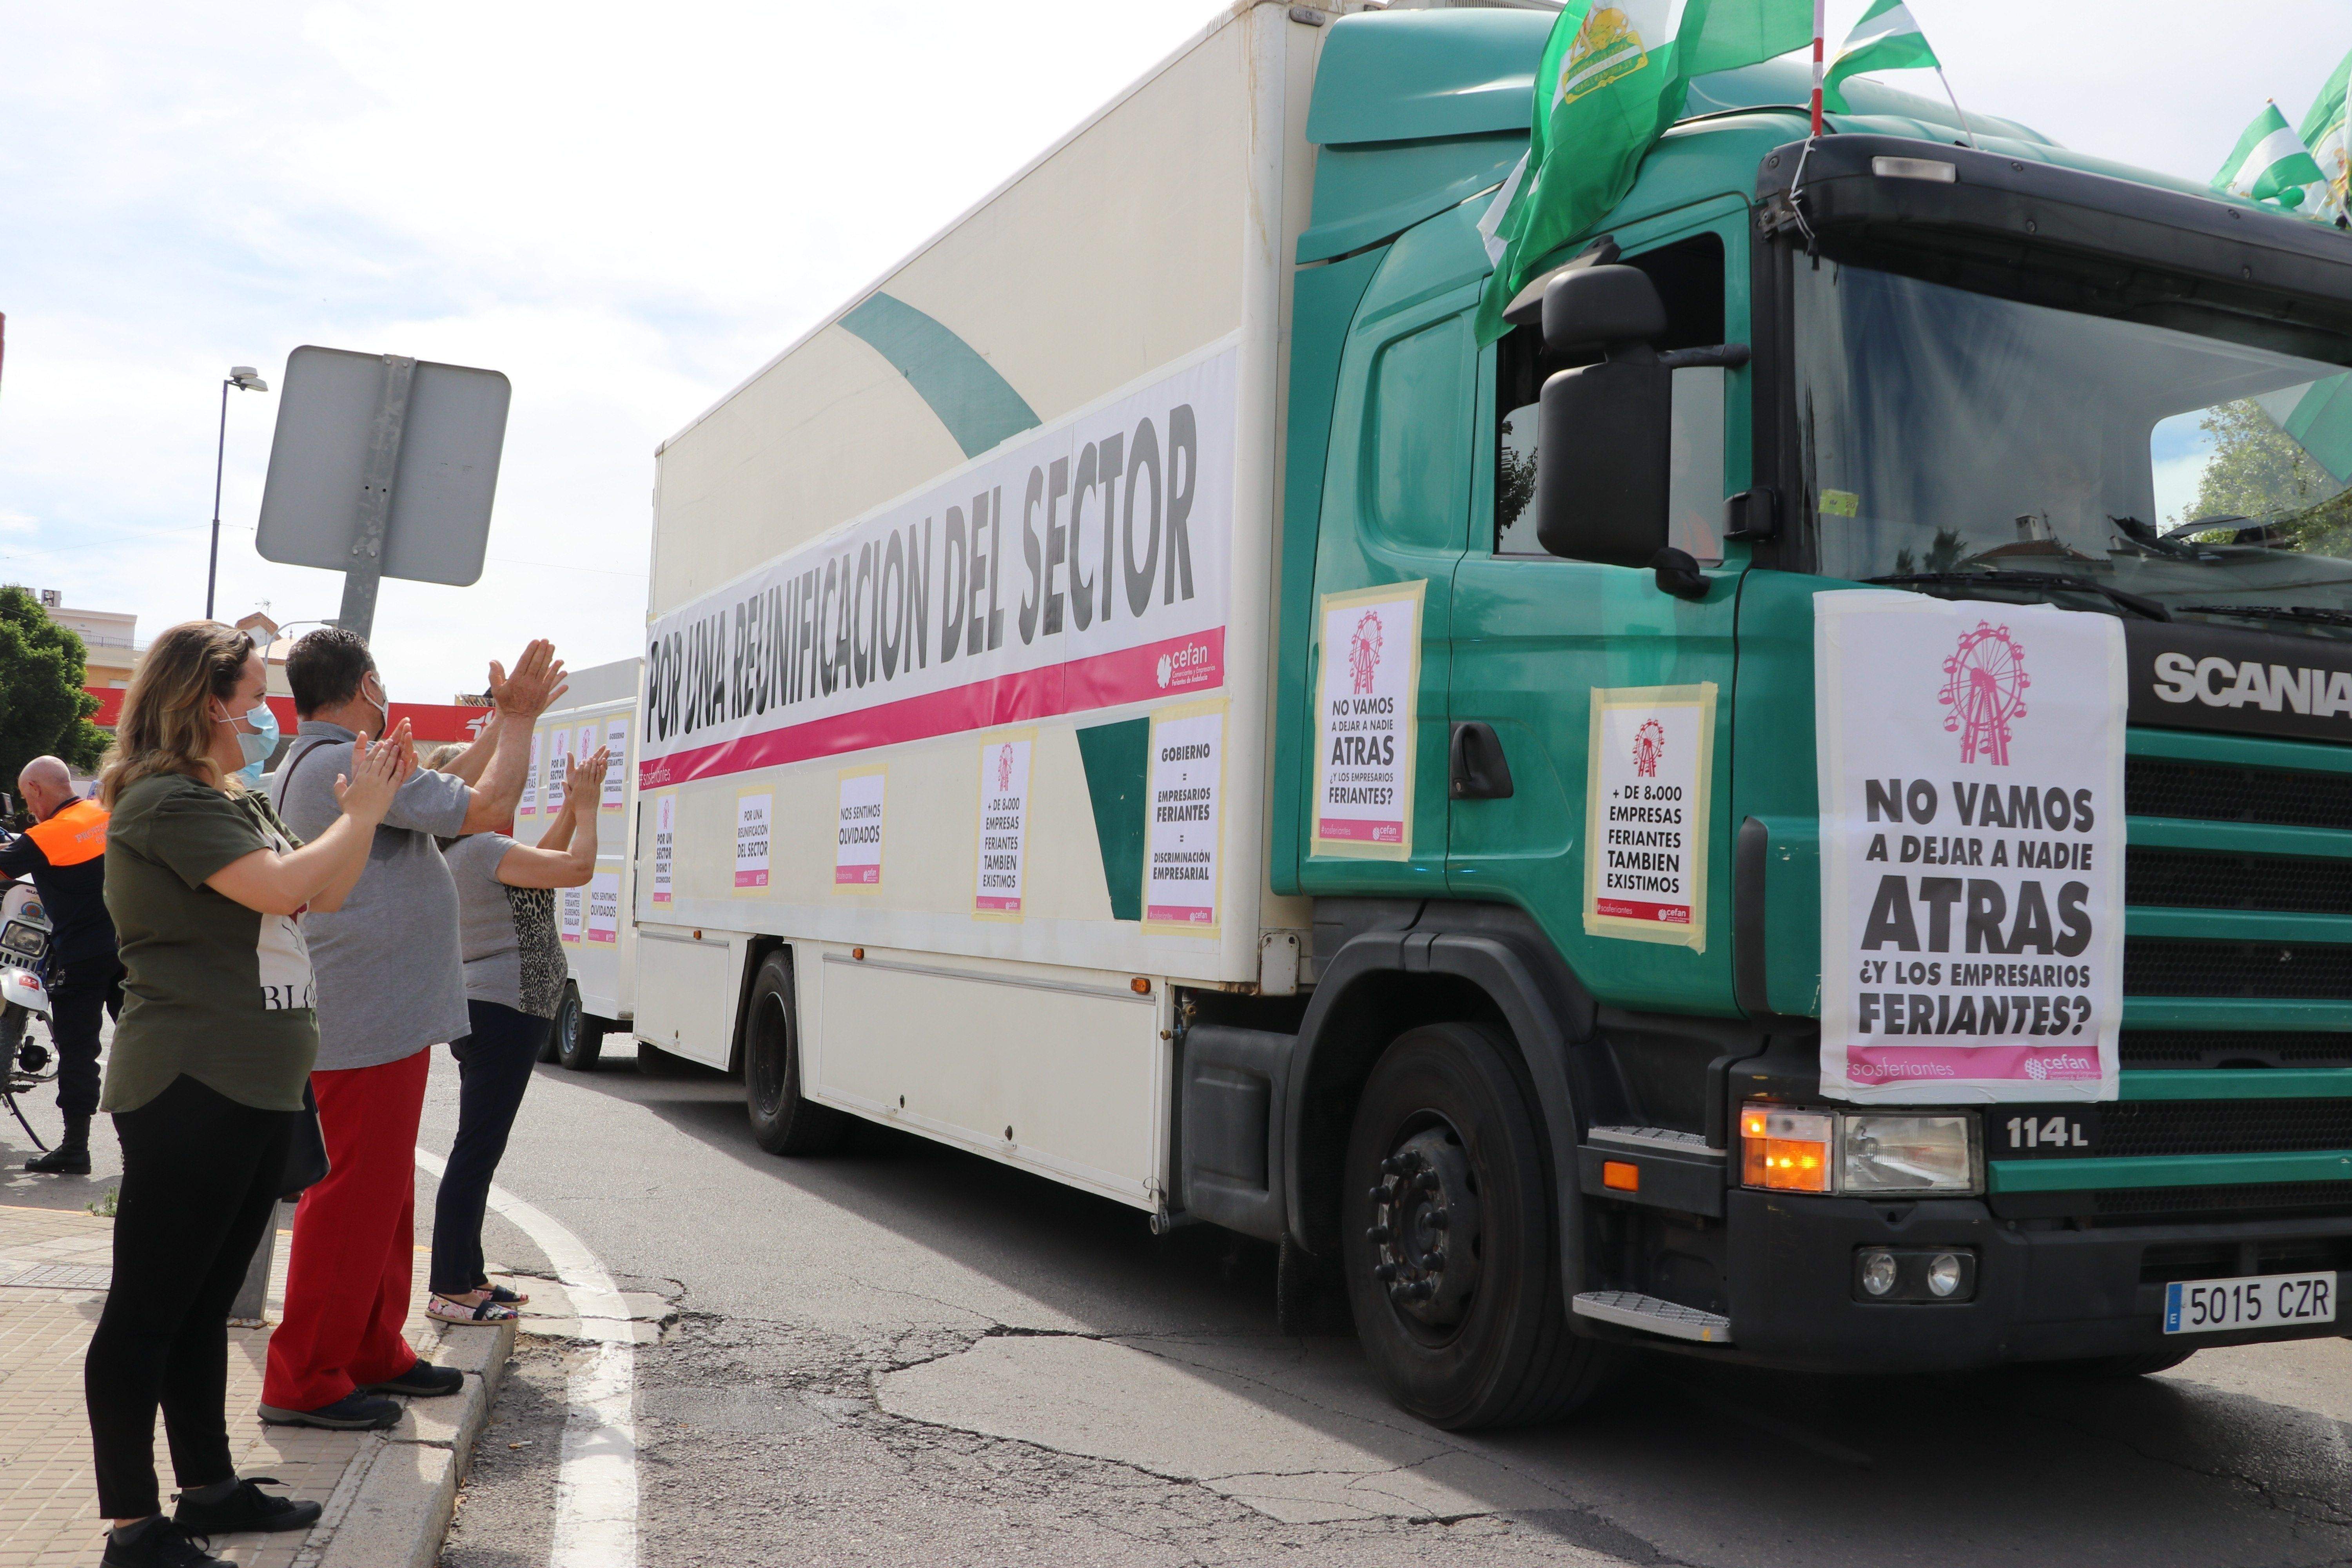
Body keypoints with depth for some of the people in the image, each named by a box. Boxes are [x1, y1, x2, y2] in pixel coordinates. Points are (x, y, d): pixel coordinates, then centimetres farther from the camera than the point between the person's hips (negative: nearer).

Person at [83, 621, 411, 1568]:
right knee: (148, 1310, -3)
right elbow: (278, 886, -24)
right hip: (189, 1089, -10)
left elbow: (325, 894, 18)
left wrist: (369, 807, 7)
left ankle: (209, 1486, 26)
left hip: (253, 1089, 10)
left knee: (206, 1302, 16)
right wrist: (360, 813, -9)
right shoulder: (165, 800, -13)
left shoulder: (238, 804, 18)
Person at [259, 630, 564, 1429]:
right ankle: (303, 1381, 3)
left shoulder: (311, 764, 16)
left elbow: (445, 794, 21)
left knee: (383, 1191, 18)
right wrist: (519, 718, -8)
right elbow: (485, 809, -20)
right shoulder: (349, 763, -18)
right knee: (354, 1198, -4)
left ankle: (374, 1353, 27)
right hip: (368, 1024, -11)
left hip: (369, 1016, 11)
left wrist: (504, 718, 22)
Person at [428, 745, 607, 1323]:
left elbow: (540, 862, 25)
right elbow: (577, 869, -19)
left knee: (480, 1151, 15)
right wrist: (587, 806, -5)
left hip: (484, 1014, 11)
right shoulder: (484, 848, -16)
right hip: (503, 1012, -11)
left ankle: (467, 1276, 23)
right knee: (476, 1151, -7)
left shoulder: (462, 853, 15)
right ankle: (449, 1290, -3)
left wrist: (574, 805, 19)